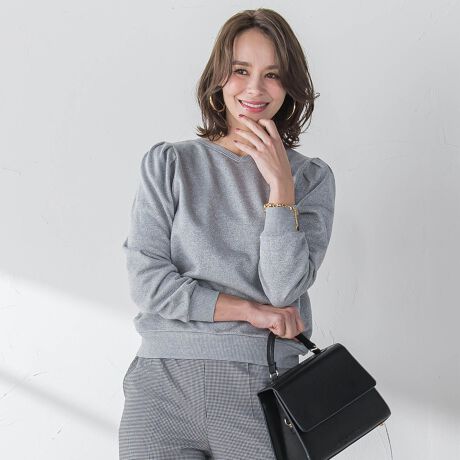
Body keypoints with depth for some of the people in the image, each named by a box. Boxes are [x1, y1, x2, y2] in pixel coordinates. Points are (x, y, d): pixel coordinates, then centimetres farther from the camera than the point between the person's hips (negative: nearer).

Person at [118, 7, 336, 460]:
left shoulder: (311, 177, 5)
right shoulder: (167, 163, 3)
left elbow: (285, 293, -7)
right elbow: (147, 282, -4)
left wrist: (280, 184, -12)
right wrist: (249, 310, -7)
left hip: (261, 385, 0)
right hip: (165, 377, 0)